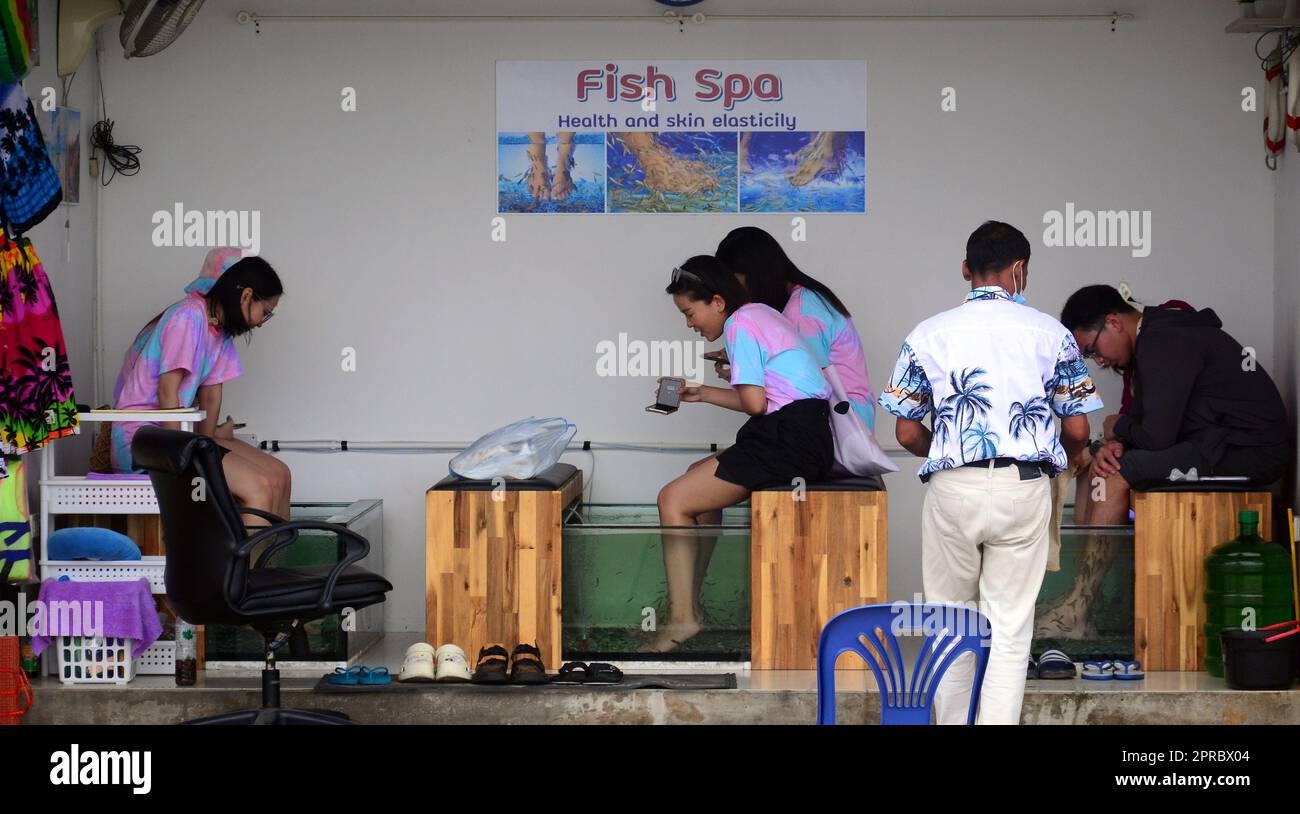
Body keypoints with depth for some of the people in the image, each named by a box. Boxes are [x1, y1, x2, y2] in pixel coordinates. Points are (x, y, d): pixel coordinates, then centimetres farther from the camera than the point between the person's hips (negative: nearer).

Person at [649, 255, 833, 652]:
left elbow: (754, 402, -16)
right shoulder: (759, 313, 21)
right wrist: (703, 393, 24)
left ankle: (682, 617, -7)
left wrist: (737, 390, 6)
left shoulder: (740, 325, -9)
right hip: (810, 437, 11)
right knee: (699, 480, 25)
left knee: (673, 500, -8)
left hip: (789, 439, -11)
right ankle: (688, 604, 23)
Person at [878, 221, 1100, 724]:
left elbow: (907, 433, 6)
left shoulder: (929, 333, 4)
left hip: (953, 488, 0)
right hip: (1024, 488, 0)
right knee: (1010, 627, 4)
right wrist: (1056, 456, 27)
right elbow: (1077, 431, 5)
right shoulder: (1050, 333, 3)